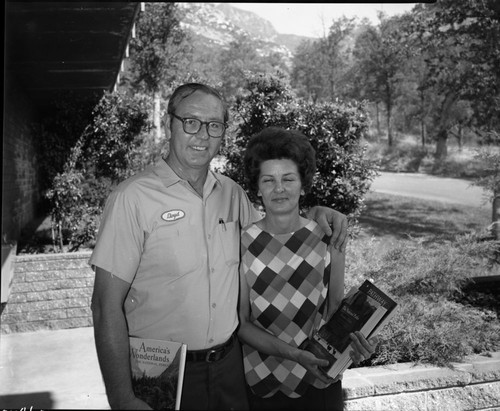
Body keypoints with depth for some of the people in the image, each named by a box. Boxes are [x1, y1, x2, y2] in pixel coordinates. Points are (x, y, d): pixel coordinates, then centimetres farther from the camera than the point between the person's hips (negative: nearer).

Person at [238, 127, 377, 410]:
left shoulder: (328, 239, -11)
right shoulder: (242, 245, -14)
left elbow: (336, 307, 0)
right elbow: (241, 322, -9)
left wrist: (354, 337, -20)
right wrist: (294, 353, -21)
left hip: (321, 379, 1)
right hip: (263, 382, -1)